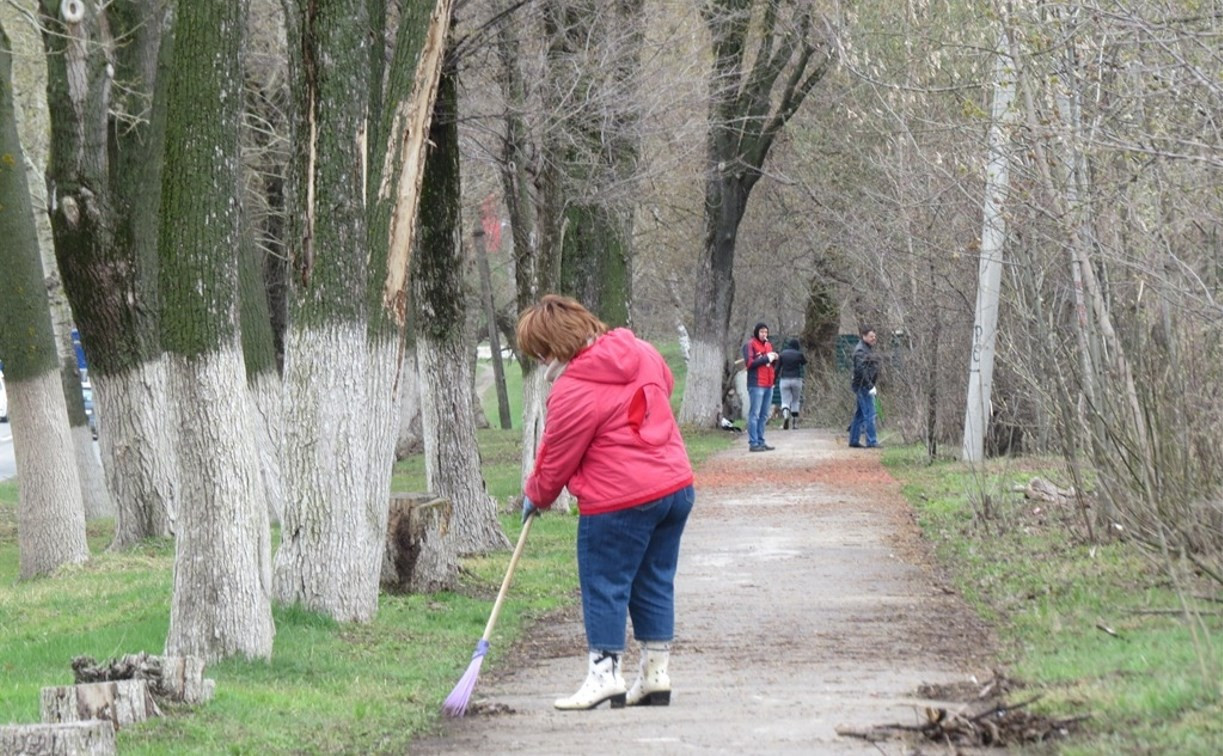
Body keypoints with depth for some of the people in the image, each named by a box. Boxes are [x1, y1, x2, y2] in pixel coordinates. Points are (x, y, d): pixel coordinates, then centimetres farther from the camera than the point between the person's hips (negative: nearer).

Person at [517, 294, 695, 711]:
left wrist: (535, 496, 11)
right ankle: (656, 674, 19)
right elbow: (666, 384, 27)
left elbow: (557, 458, -7)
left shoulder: (573, 391, -17)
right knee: (655, 582, 15)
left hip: (619, 503, -8)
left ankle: (604, 673, 7)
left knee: (604, 585, 4)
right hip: (676, 485, 8)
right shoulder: (641, 353, 5)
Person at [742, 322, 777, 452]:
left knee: (764, 415, 9)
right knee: (754, 414, -8)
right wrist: (766, 359, -15)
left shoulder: (768, 345, 20)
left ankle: (760, 441, 13)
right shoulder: (750, 345, -3)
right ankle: (753, 443, -9)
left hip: (768, 384, 8)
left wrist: (774, 359, 2)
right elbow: (749, 363, -13)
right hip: (756, 384, -8)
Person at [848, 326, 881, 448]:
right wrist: (870, 386, -25)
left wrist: (872, 385, 21)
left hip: (865, 386, 10)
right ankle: (871, 442, -12)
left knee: (860, 414, 14)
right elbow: (861, 370, -25)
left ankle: (854, 440, 19)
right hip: (863, 385, -10)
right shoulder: (860, 351, -15)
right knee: (869, 414, -11)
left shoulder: (869, 349, 18)